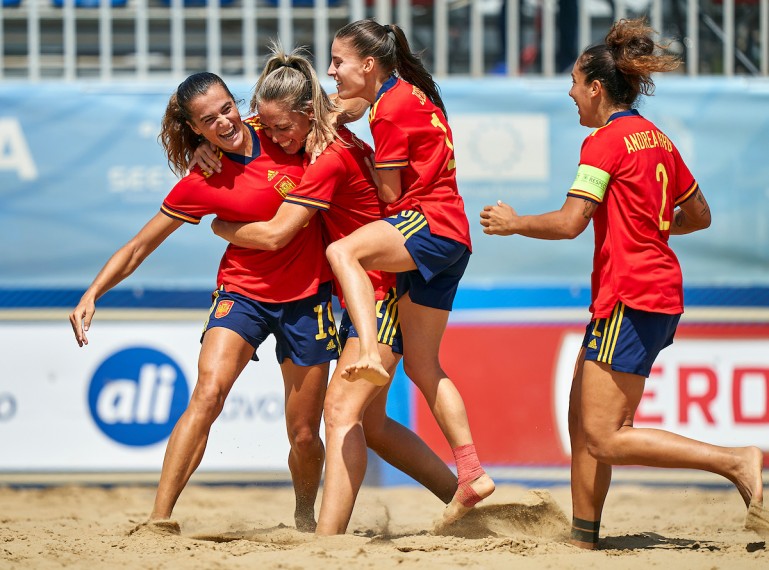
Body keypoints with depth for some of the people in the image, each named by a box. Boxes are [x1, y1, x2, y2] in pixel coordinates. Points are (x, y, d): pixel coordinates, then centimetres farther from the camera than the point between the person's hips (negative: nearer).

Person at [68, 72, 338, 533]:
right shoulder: (201, 184, -10)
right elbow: (140, 246, -5)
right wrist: (92, 294, -15)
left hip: (307, 296, 2)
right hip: (243, 292, -2)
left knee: (305, 435, 5)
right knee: (208, 392, -27)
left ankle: (306, 516, 36)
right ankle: (160, 517, -30)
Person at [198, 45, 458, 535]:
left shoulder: (331, 160, -21)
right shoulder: (340, 142, 7)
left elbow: (274, 234, -21)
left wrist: (219, 226, -3)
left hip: (384, 295, -10)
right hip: (363, 298, 10)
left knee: (342, 409, -21)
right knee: (370, 424, 14)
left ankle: (327, 539, -31)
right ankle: (463, 497, 24)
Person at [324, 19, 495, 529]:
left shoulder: (392, 107, -9)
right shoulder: (411, 94, 19)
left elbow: (391, 196, -7)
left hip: (429, 224, -10)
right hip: (450, 240, 10)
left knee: (342, 252, -31)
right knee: (422, 365, 11)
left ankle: (371, 355, -49)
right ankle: (471, 474, 8)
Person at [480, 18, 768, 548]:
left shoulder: (607, 141, -11)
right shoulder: (657, 139, 14)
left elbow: (569, 223, -17)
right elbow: (699, 216, 22)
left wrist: (515, 222, -1)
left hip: (629, 298, -10)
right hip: (661, 291, 10)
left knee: (605, 439, -10)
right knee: (583, 421, 13)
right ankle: (584, 536, 14)